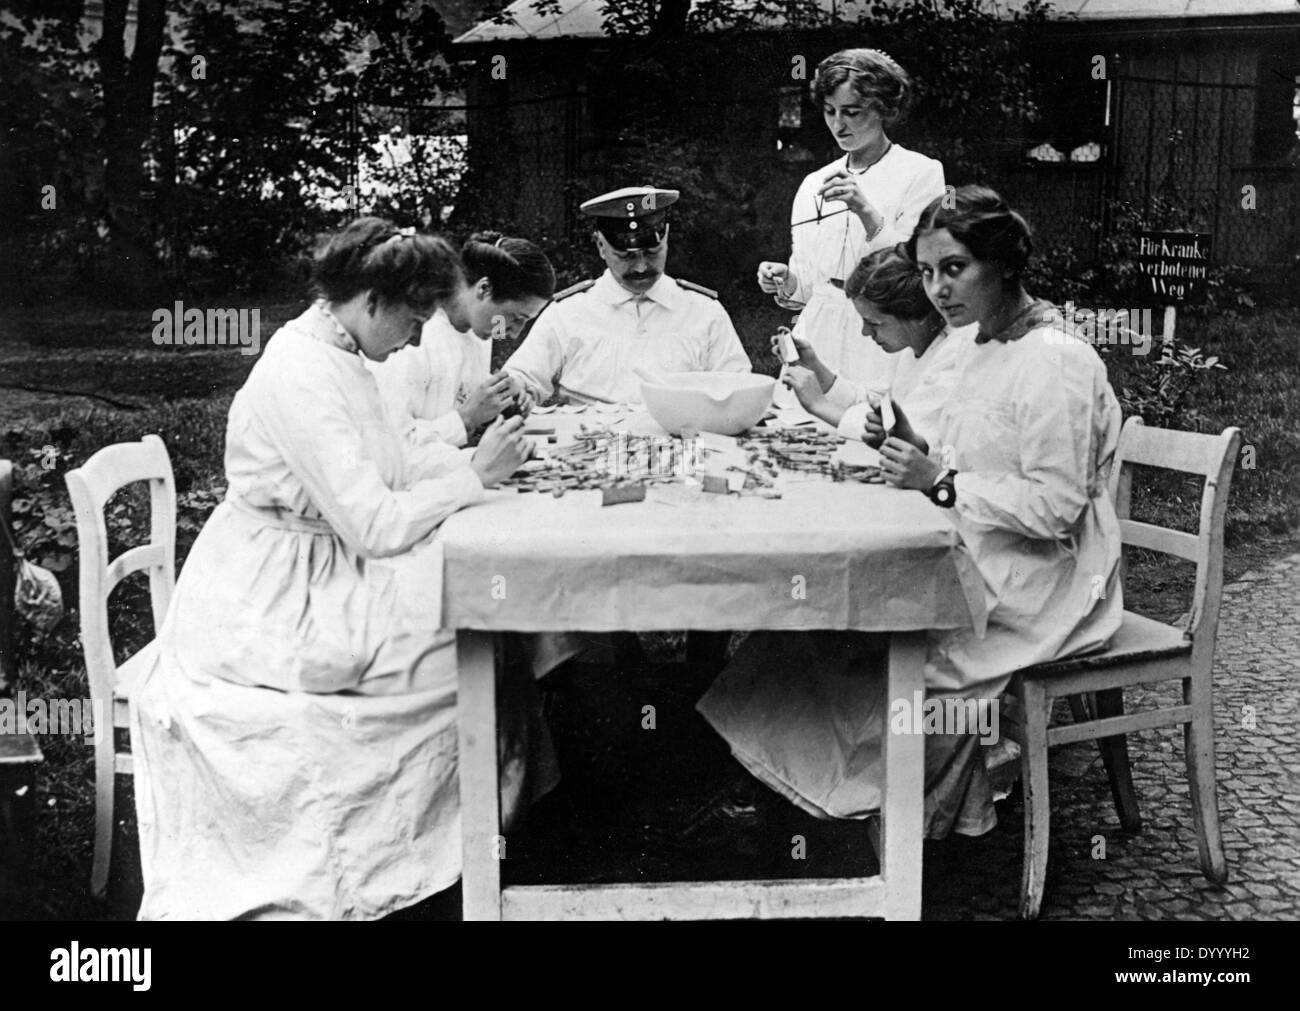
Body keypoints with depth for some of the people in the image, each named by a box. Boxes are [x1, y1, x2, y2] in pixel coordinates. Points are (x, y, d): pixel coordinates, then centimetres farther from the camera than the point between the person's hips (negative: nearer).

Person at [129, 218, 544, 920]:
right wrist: (475, 476, -16)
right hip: (264, 611, -9)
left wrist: (476, 459, 0)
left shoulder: (333, 355, 7)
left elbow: (394, 463, 13)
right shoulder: (304, 374, -24)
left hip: (301, 577, 9)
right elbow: (374, 525, -25)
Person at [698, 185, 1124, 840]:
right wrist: (916, 454, 2)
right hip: (984, 563, 9)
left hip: (1038, 594, -9)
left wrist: (940, 483, -22)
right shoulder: (984, 352, 13)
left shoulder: (1056, 361, -18)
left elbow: (1054, 505, -22)